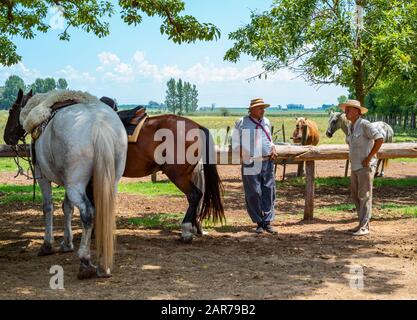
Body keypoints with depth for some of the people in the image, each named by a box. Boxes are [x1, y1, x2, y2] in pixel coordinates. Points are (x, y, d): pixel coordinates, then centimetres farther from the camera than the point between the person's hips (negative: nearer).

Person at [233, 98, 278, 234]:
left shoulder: (266, 122, 14)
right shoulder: (242, 123, 0)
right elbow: (235, 142, 5)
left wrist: (273, 148, 7)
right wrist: (240, 153, -12)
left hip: (267, 162, 4)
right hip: (250, 164, -4)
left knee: (269, 192, 2)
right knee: (254, 194, 0)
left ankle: (267, 222, 8)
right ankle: (259, 223, 11)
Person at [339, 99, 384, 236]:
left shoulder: (365, 125, -13)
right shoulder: (350, 127, 13)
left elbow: (380, 139, -20)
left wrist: (369, 158, -18)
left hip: (365, 166, -9)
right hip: (355, 167, 9)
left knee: (364, 196, -5)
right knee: (355, 196, 11)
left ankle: (364, 227, -2)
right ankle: (363, 224, 20)